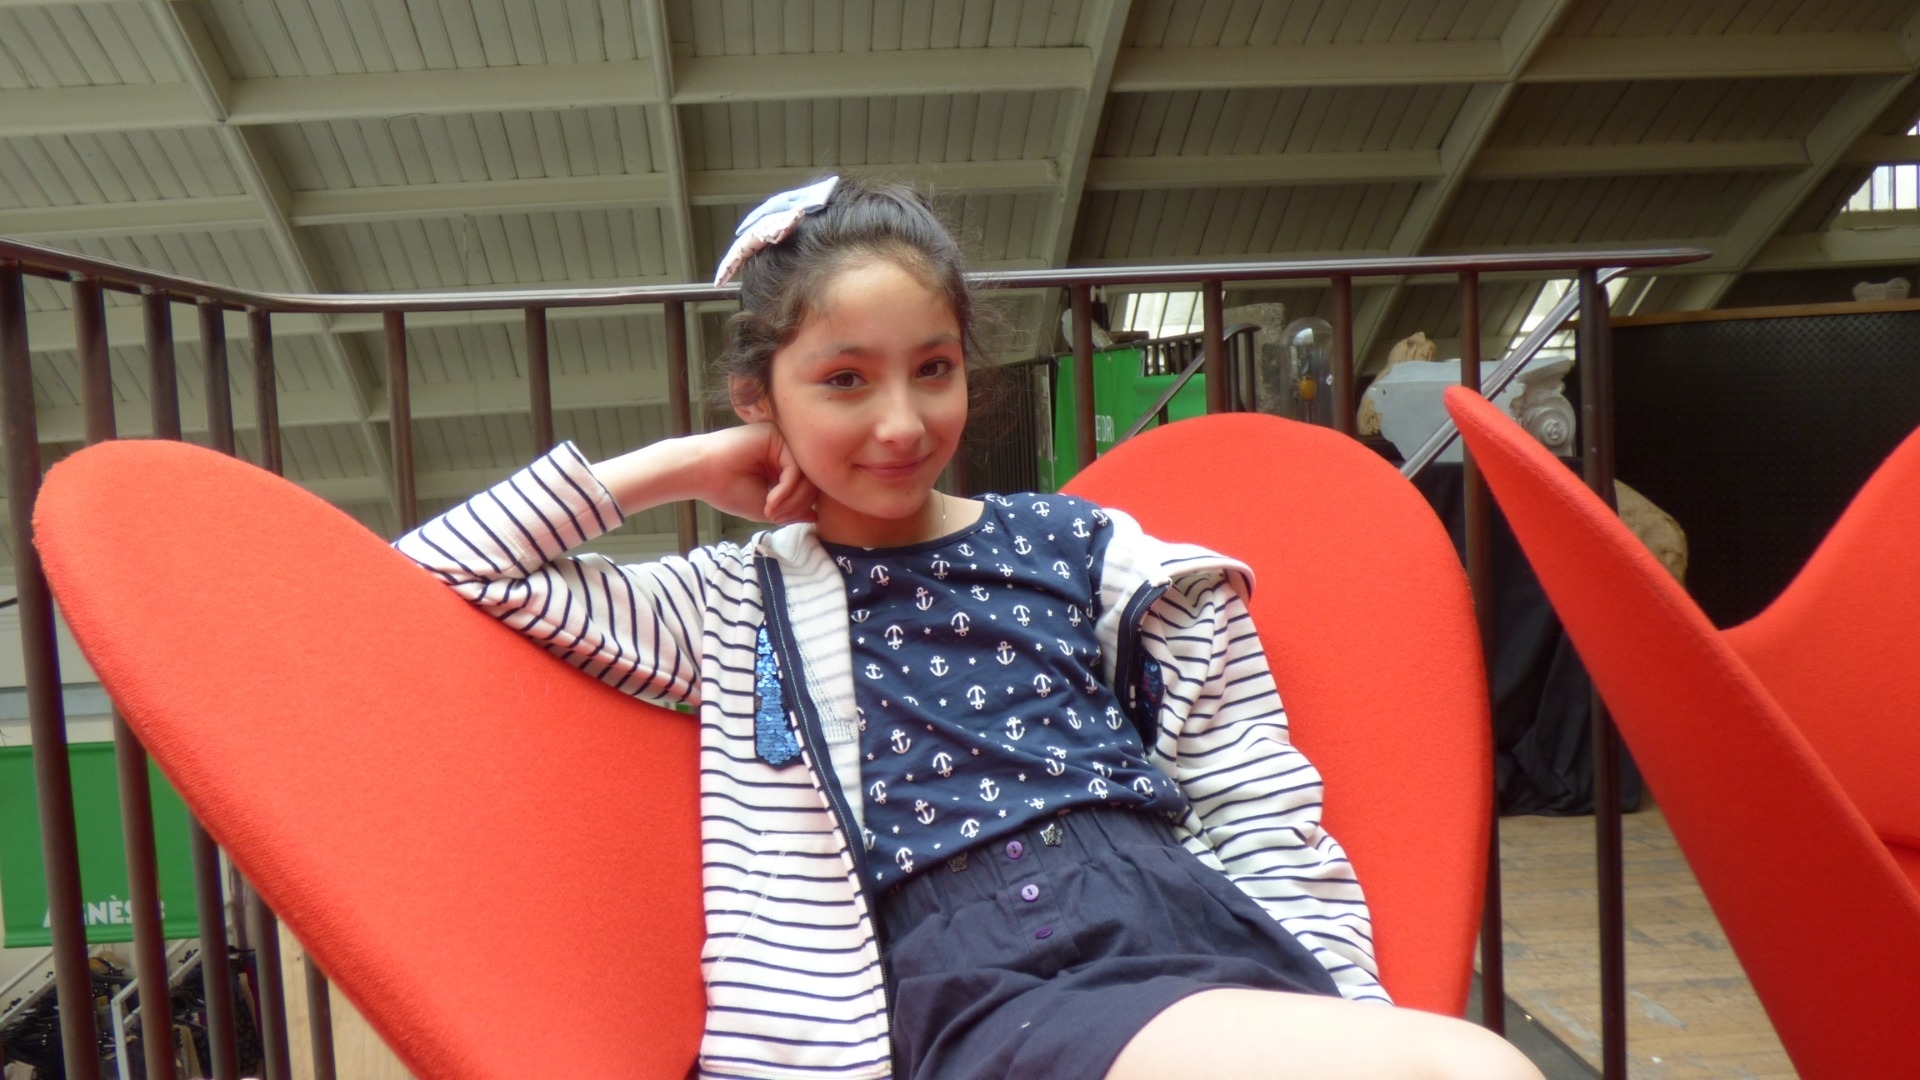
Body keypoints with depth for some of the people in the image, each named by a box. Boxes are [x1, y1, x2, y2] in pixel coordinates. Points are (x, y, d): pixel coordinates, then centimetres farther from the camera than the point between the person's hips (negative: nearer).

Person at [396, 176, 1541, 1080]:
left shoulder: (1092, 550, 14)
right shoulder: (734, 611, 12)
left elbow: (1268, 827, 12)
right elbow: (438, 570, 12)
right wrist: (679, 466, 9)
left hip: (1190, 920, 4)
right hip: (977, 987, -4)